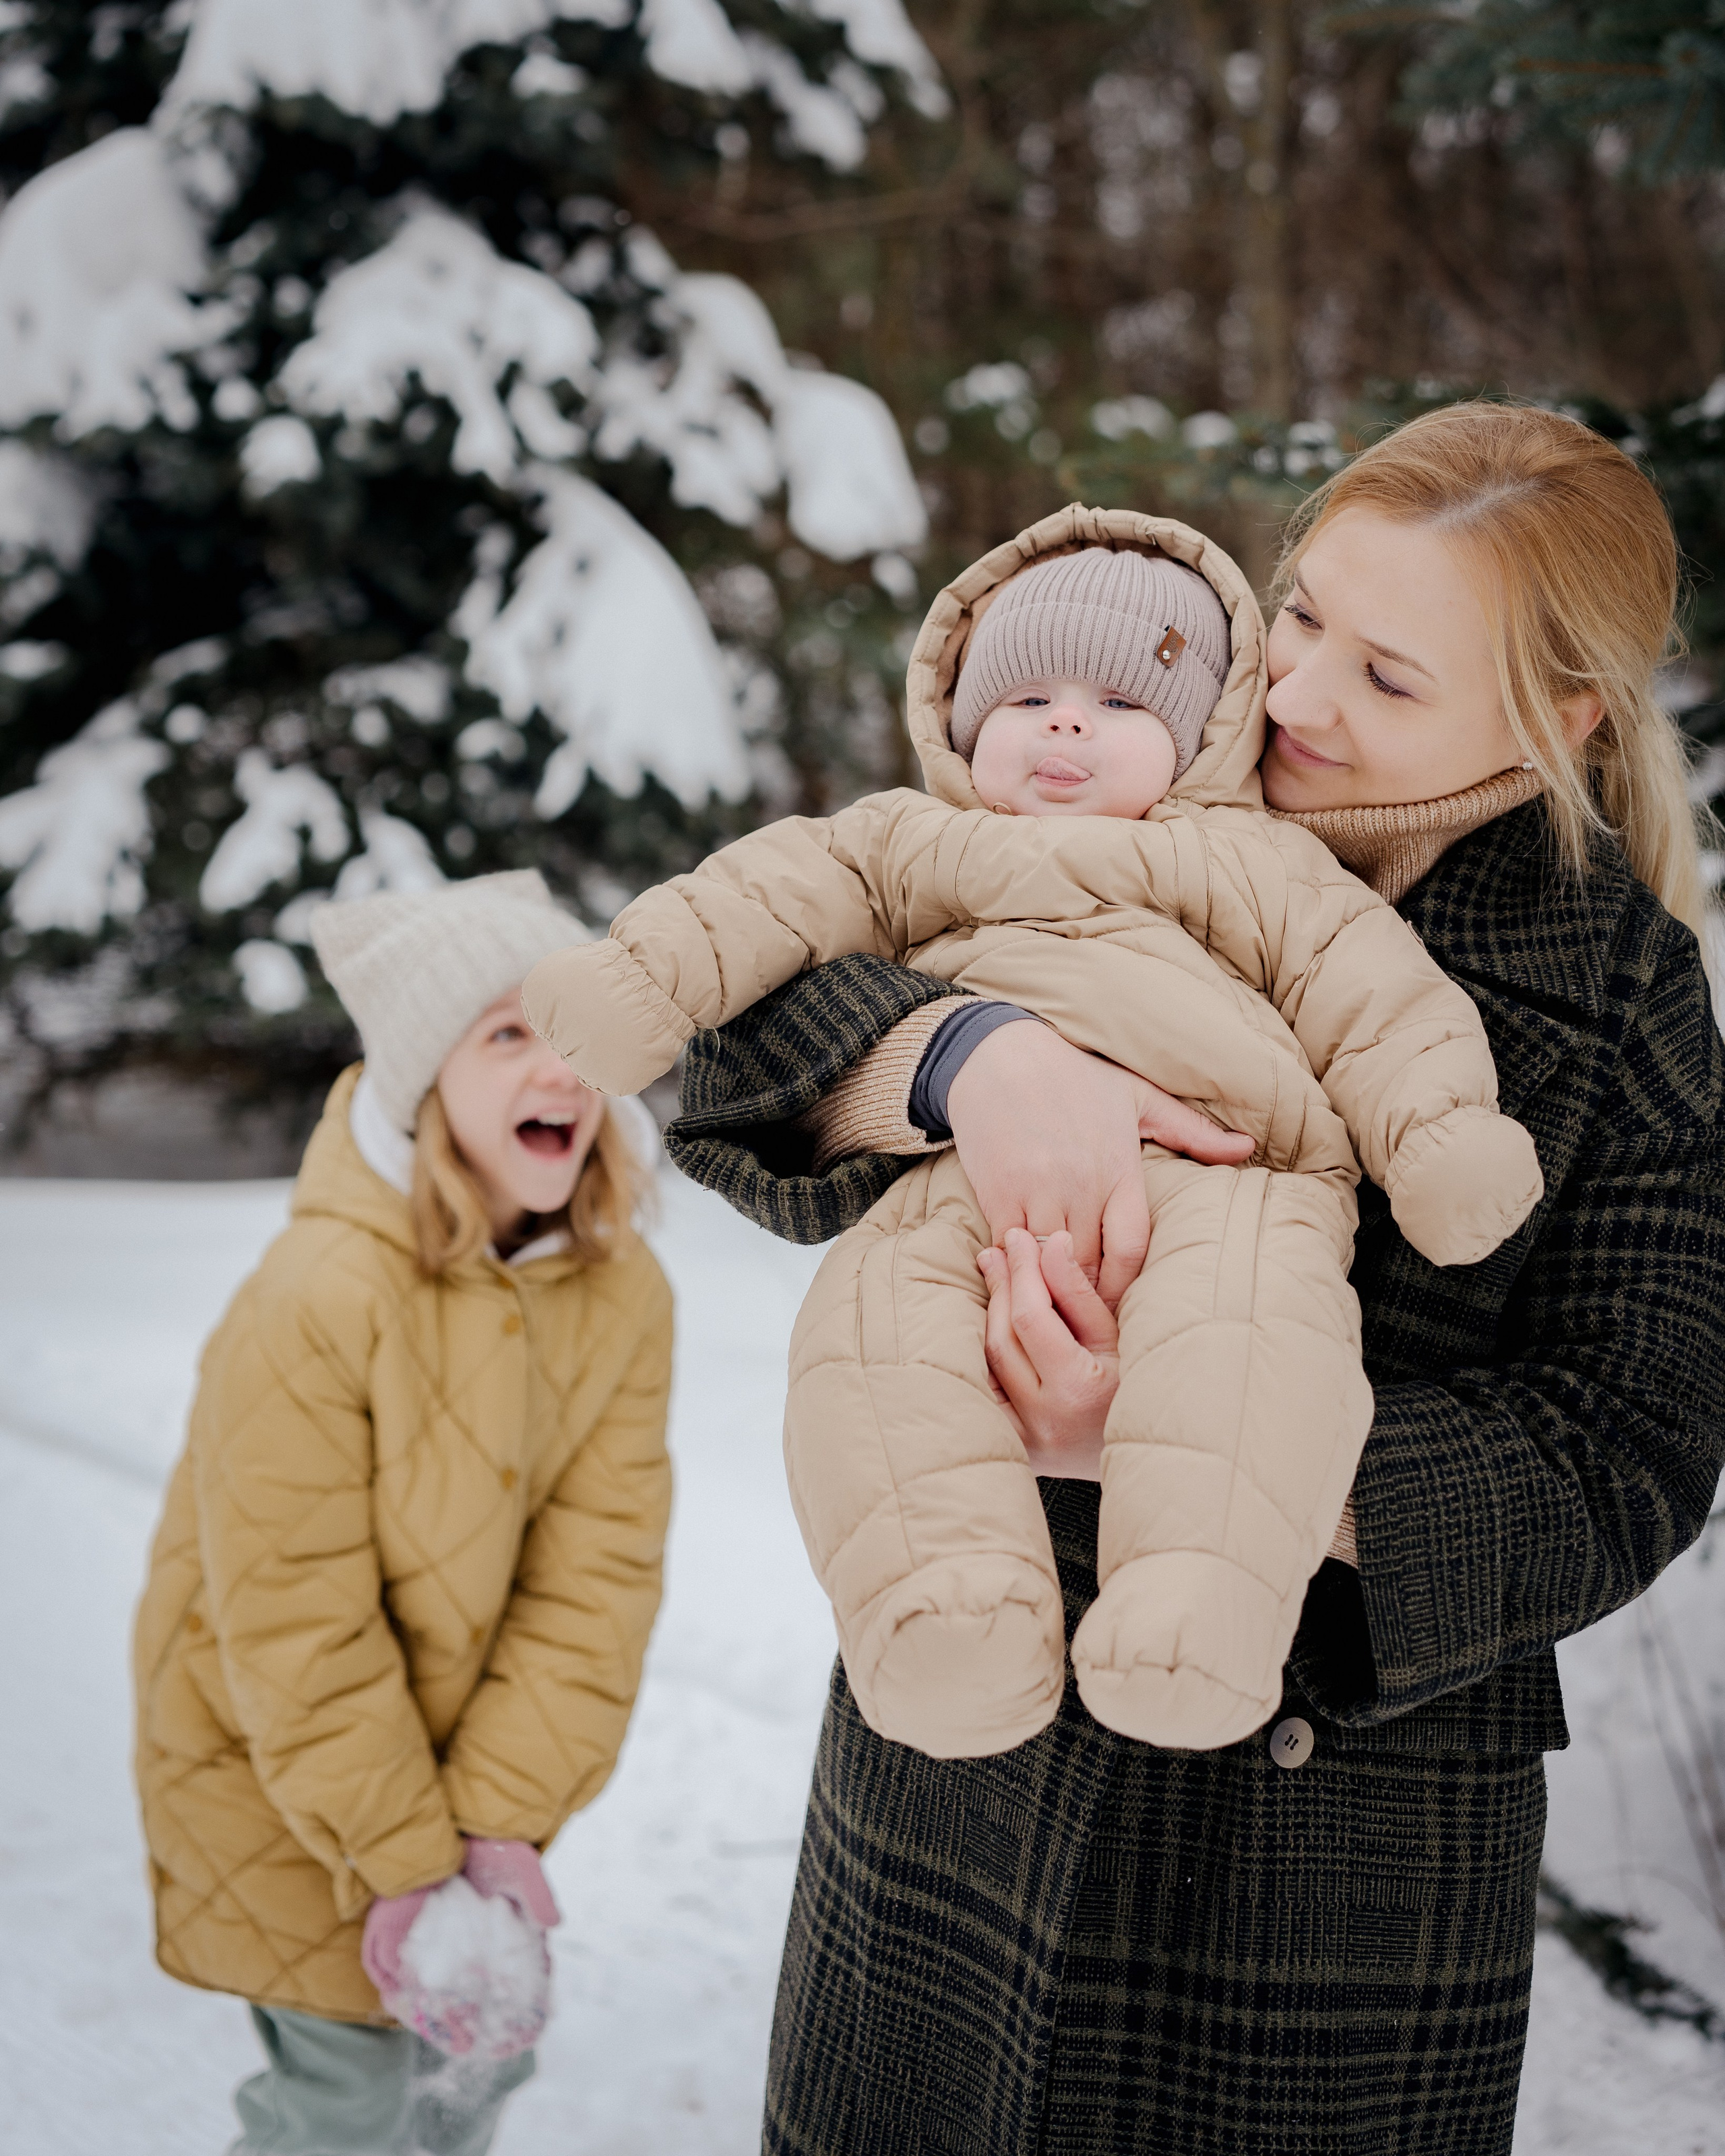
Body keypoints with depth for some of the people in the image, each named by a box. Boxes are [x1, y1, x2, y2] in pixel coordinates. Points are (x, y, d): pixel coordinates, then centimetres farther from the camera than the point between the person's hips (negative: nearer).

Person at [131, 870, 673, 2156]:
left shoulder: (625, 1292, -13)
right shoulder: (317, 1303, -29)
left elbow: (598, 1572, -13)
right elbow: (297, 1628, -24)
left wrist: (501, 1824, -18)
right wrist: (402, 1865, -20)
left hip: (465, 1754, 5)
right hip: (274, 1767, -5)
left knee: (483, 2049, 16)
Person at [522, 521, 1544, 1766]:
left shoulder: (1263, 869, 30)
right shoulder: (917, 846, 35)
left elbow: (1375, 999, 18)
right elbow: (779, 895, 23)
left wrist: (1442, 1127, 0)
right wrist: (639, 978, 6)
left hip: (1212, 1181, -1)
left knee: (1247, 1307, -38)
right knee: (872, 1323, -33)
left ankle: (1200, 1608, -50)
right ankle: (955, 1612, -44)